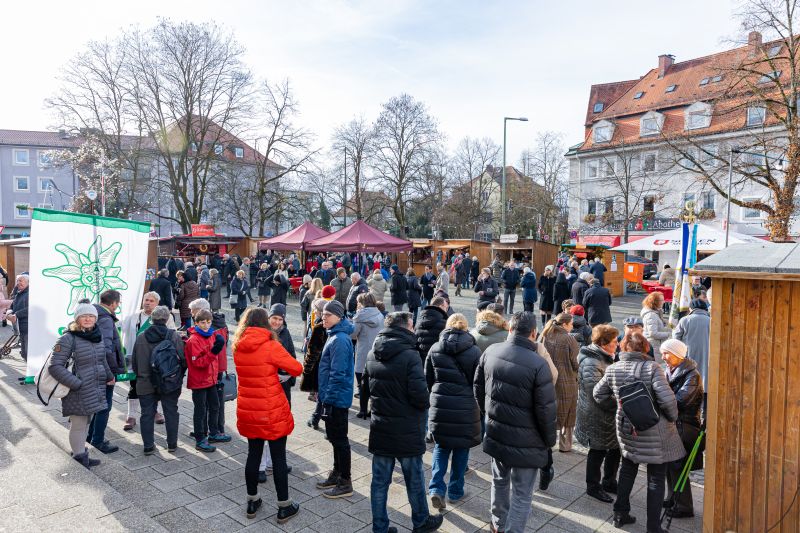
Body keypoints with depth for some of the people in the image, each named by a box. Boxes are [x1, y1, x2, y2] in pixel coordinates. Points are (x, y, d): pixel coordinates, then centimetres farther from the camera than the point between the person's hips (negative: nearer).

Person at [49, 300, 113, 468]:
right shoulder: (68, 338, -15)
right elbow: (55, 366, -18)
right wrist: (76, 384, -20)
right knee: (78, 425, 3)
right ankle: (80, 458, 16)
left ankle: (82, 456, 30)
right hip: (77, 393, -7)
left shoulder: (97, 335, 7)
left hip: (95, 390, 7)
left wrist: (109, 376, 18)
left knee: (84, 423, 18)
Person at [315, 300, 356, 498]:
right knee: (334, 437, 20)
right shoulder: (335, 335, 10)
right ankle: (337, 474, 34)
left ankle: (345, 483, 14)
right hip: (332, 396, 10)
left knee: (339, 439, 2)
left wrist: (329, 398, -21)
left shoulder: (340, 340, -21)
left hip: (337, 398, -10)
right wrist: (324, 395, 20)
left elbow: (338, 374, -24)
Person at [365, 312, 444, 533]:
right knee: (414, 479, 15)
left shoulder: (373, 354, 0)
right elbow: (420, 395, -24)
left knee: (379, 480, 13)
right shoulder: (409, 355, -21)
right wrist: (424, 404, -3)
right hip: (406, 431, -5)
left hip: (380, 429, 5)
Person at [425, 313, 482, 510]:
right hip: (465, 408, -1)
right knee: (461, 449, 15)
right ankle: (455, 491, 26)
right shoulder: (474, 351, -8)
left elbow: (428, 379, 5)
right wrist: (478, 405, 11)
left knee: (441, 446, 16)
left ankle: (437, 488, 2)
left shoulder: (434, 349, -1)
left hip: (440, 405, 2)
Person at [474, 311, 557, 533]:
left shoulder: (491, 352, -6)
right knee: (522, 494, 9)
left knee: (499, 480, 26)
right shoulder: (538, 364, -22)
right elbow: (546, 409, -17)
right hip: (525, 441, -6)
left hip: (495, 432, 6)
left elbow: (478, 386, 7)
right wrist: (549, 440, 0)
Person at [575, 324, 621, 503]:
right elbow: (597, 393, -26)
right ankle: (593, 486, 24)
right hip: (597, 416, -9)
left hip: (610, 415, 9)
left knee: (615, 448, 19)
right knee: (598, 451, 6)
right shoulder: (591, 363, -23)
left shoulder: (606, 358, 10)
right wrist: (617, 405, -20)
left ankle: (609, 482, 37)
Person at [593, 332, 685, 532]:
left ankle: (620, 514, 32)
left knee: (627, 470, 23)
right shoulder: (652, 367, -16)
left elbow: (598, 394, 7)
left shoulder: (612, 369, -2)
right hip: (654, 431, -4)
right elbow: (667, 399, -22)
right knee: (656, 478, 11)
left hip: (626, 428, 4)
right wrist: (672, 418, -4)